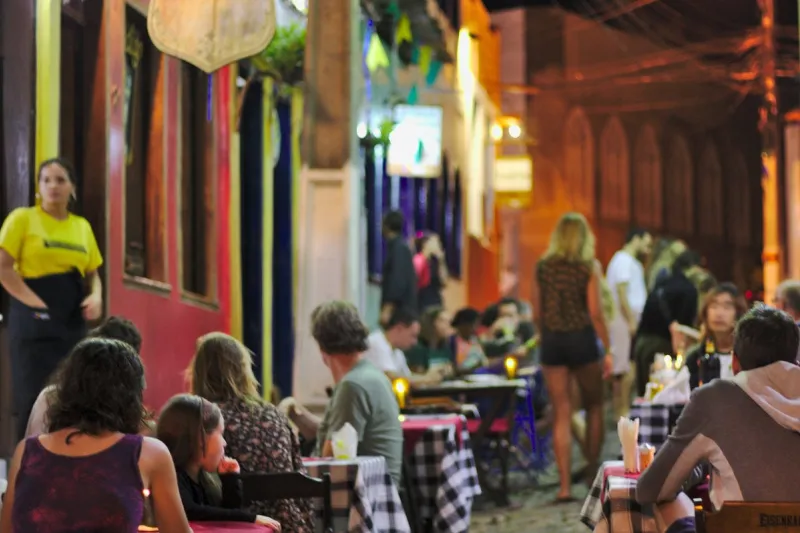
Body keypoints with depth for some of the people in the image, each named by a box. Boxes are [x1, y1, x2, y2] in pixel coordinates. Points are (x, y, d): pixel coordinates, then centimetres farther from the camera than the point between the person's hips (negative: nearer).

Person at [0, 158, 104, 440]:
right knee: (33, 400, -6)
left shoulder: (82, 226, 13)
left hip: (73, 324, 5)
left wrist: (96, 296, -2)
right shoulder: (23, 218, -2)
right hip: (34, 322, -5)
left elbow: (92, 274, 20)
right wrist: (35, 302, -15)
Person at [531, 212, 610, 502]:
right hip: (582, 338, -2)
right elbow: (595, 313, -8)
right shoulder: (587, 268, -6)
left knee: (561, 414, 3)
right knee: (594, 407, 16)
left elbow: (537, 313, 4)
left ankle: (565, 485, -1)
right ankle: (593, 471, 17)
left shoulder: (543, 267, 2)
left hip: (551, 340, 2)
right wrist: (608, 349, -3)